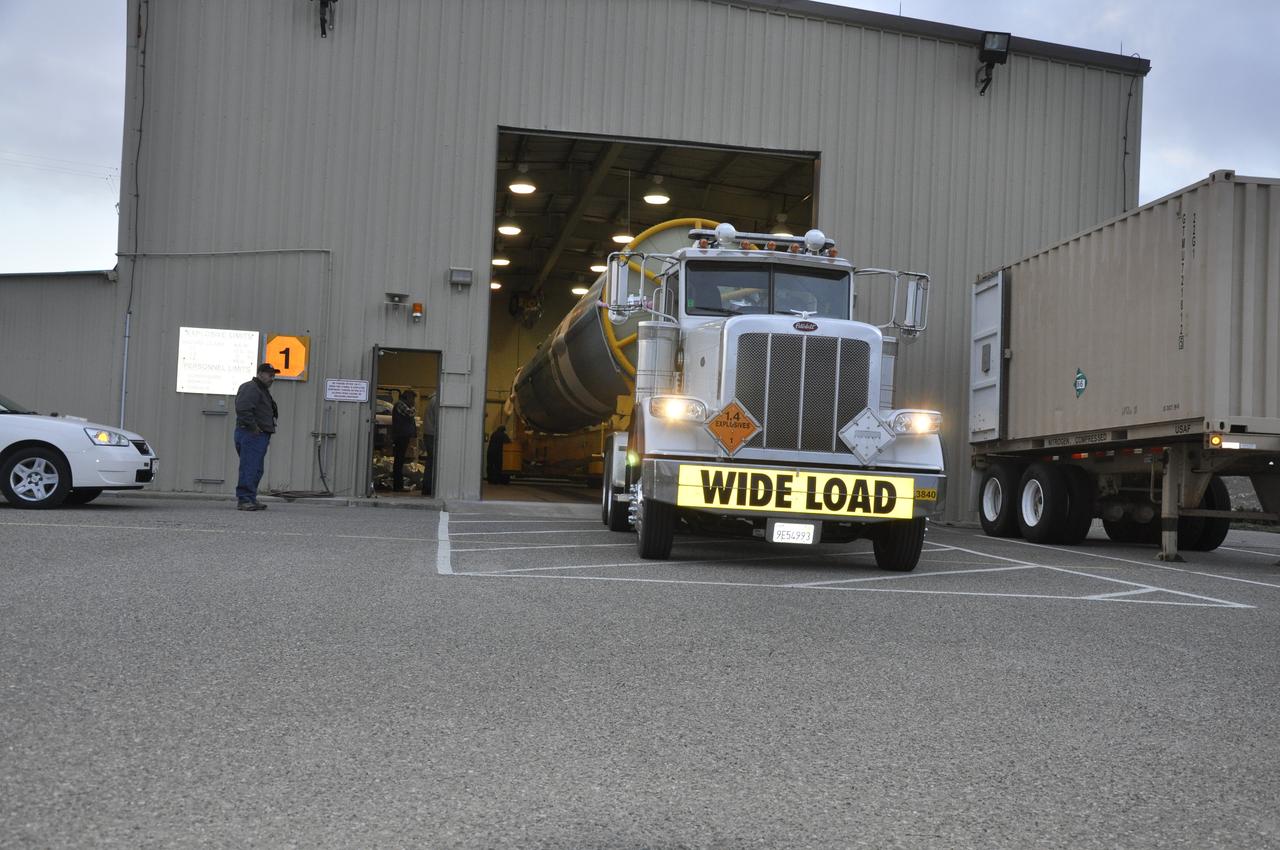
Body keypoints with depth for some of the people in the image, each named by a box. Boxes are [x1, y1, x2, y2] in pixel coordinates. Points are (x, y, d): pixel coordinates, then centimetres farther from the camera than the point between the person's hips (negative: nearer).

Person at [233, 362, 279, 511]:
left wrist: (267, 432, 20)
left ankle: (251, 499, 19)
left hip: (260, 436, 11)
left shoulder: (263, 390, 23)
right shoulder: (250, 388, -11)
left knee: (256, 470, 13)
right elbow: (243, 409, -25)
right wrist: (253, 427, -22)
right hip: (251, 435, -11)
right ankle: (243, 500, -12)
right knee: (249, 469, -12)